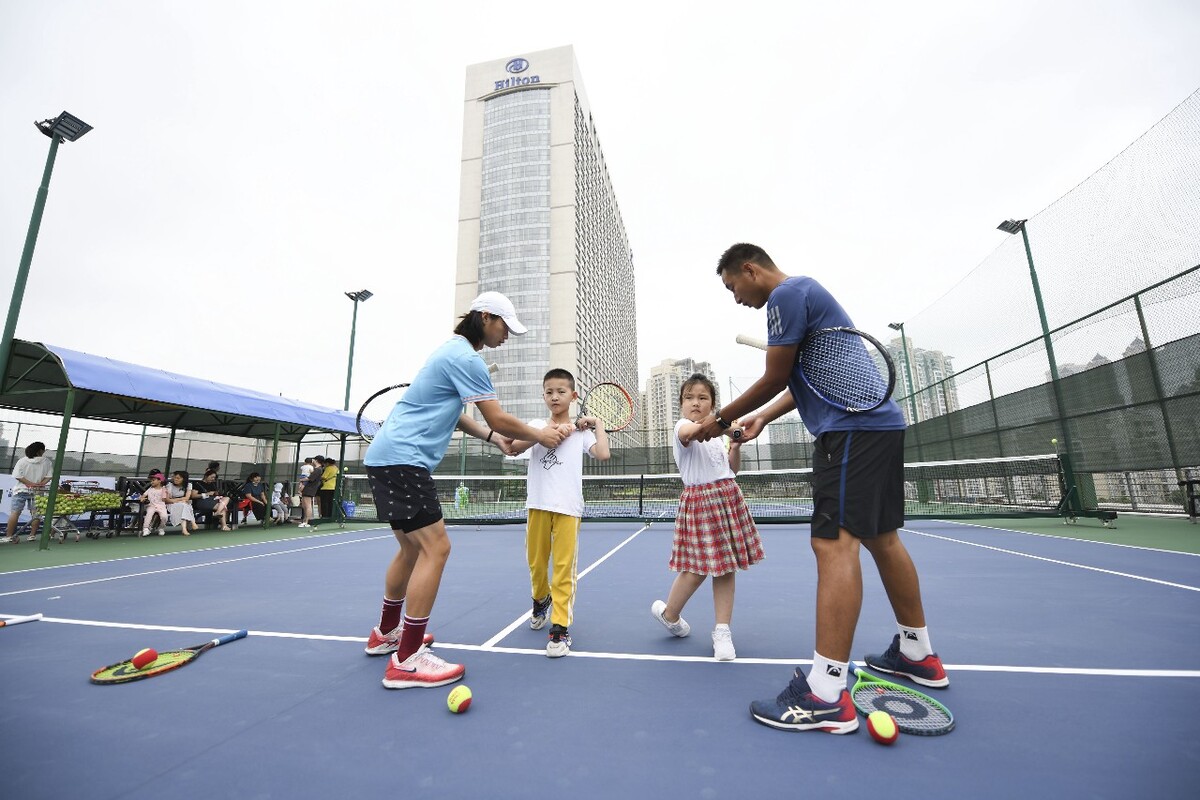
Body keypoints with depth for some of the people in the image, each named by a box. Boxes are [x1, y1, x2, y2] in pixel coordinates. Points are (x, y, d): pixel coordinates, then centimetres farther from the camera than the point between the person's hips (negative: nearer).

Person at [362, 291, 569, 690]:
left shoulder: (455, 352, 18)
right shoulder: (467, 358, -15)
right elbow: (499, 419, -15)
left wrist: (492, 438, 14)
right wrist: (540, 436, -1)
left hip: (387, 457, 11)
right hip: (402, 459, -11)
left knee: (413, 547, 18)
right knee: (435, 546, -10)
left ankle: (387, 632, 34)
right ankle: (407, 660, -2)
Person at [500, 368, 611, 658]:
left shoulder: (581, 430, 4)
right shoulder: (536, 425, 8)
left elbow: (603, 454, -11)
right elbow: (513, 448, -10)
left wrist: (598, 424, -1)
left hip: (568, 507, -2)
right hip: (538, 505, 2)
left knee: (564, 568, -1)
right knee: (536, 563, 14)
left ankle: (560, 627, 10)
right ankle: (541, 600, 43)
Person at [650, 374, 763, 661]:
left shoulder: (716, 434, 15)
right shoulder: (682, 427, -7)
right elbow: (690, 432, -34)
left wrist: (735, 446, 3)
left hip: (729, 498, 7)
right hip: (701, 500, -6)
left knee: (726, 568, 7)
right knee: (698, 568, -1)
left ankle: (722, 631, 19)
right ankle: (669, 614, 26)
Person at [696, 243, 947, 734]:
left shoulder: (786, 293, -8)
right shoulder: (803, 293, 23)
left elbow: (774, 379, -10)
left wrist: (722, 418, 1)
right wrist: (763, 418, 17)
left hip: (852, 428, -11)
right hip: (879, 423, 11)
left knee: (834, 543, -14)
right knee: (880, 537, 16)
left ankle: (826, 695, -12)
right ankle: (917, 653, 31)